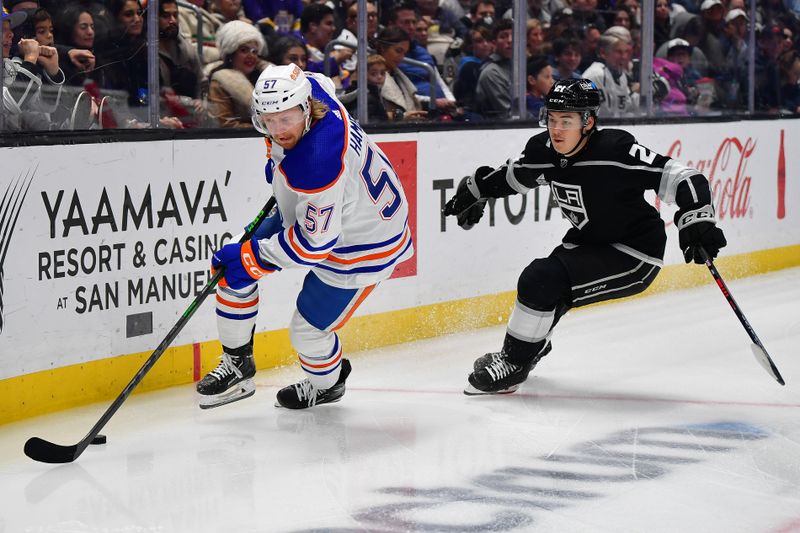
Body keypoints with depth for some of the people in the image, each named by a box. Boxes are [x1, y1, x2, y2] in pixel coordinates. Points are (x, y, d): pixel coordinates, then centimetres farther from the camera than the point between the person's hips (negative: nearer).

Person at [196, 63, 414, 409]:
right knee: (235, 267, 5)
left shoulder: (317, 167, -42)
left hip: (359, 244, -9)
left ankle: (327, 383, 34)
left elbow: (313, 244, -34)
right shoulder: (307, 86, -19)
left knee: (309, 330, -2)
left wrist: (250, 257, -23)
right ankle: (237, 367, 22)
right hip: (304, 213, 9)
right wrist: (278, 159, 14)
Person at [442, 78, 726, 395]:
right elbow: (515, 175, 17)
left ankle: (513, 367, -3)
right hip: (590, 240, 8)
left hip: (634, 253, -8)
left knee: (541, 281, -20)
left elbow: (681, 178, -30)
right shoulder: (544, 150, -7)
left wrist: (697, 223, -42)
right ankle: (533, 347, 51)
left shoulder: (615, 150, -29)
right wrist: (476, 189, 22)